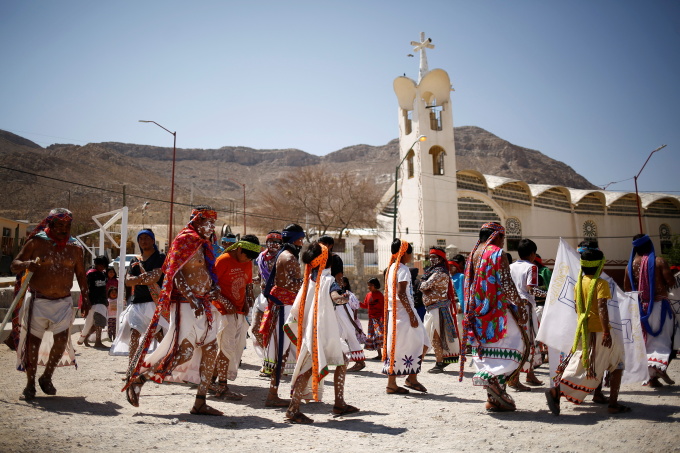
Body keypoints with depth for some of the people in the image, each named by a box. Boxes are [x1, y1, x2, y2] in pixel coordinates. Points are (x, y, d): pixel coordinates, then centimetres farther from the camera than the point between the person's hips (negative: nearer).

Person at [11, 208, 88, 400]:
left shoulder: (75, 248, 7)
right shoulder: (36, 243, -1)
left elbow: (81, 274, 14)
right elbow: (14, 265, 1)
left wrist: (85, 298, 9)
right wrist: (27, 265, -22)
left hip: (63, 302, 2)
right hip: (38, 300, -2)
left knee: (62, 339, -4)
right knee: (34, 340, 2)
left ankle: (47, 377, 17)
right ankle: (30, 382, 17)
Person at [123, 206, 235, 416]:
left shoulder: (204, 244, 18)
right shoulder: (185, 240, -7)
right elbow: (174, 272, -18)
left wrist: (221, 299, 15)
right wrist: (192, 299, -26)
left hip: (203, 306, 9)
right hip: (186, 304, -9)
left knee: (210, 350, 4)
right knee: (184, 352, -12)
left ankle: (200, 403, 9)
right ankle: (138, 378, 7)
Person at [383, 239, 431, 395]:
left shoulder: (392, 268, 15)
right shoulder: (403, 269, -13)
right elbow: (401, 294, -20)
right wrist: (412, 314, -18)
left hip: (393, 312, 10)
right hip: (403, 312, -10)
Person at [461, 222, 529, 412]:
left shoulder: (473, 254, 15)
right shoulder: (497, 253, -8)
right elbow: (507, 284, -14)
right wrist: (520, 307, -7)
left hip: (477, 312, 8)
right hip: (497, 310, -8)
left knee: (486, 350, 9)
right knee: (516, 347, 2)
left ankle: (493, 399, 10)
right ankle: (492, 376, -18)